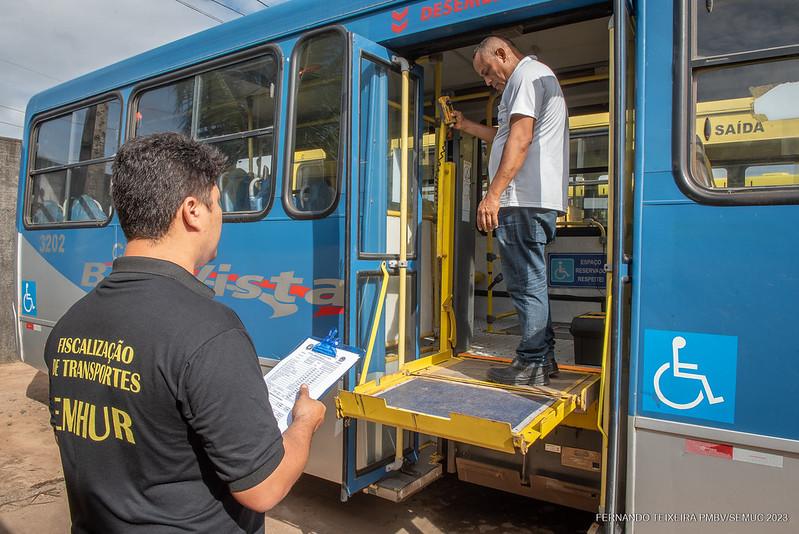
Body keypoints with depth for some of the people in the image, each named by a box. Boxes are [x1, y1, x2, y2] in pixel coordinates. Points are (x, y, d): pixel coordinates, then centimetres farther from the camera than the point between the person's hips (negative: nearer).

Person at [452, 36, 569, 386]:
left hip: (523, 199, -11)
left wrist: (493, 193, -22)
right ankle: (543, 358, 19)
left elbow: (520, 138, -17)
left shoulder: (526, 74, -3)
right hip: (537, 199, 11)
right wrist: (467, 126, 38)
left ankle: (531, 365, -1)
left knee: (525, 282, -7)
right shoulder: (537, 77, 30)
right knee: (531, 281, 13)